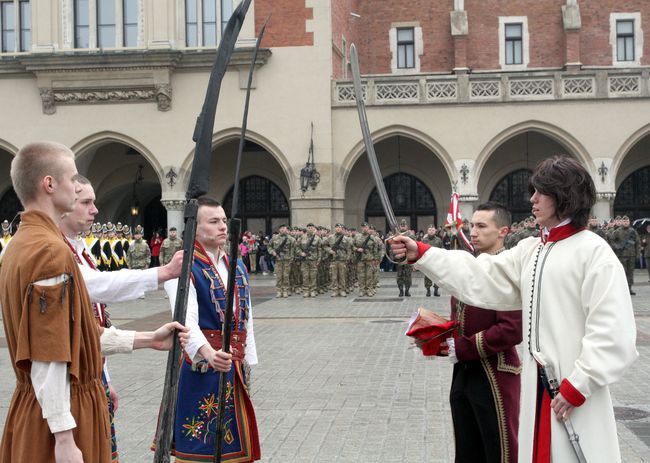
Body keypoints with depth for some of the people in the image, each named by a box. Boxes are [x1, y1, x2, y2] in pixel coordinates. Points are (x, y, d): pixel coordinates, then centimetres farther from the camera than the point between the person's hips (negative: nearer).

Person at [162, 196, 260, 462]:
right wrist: (210, 354, -43)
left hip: (234, 368, 7)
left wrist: (247, 362, 13)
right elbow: (187, 320, -27)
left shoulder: (237, 267, 11)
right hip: (200, 368, -7)